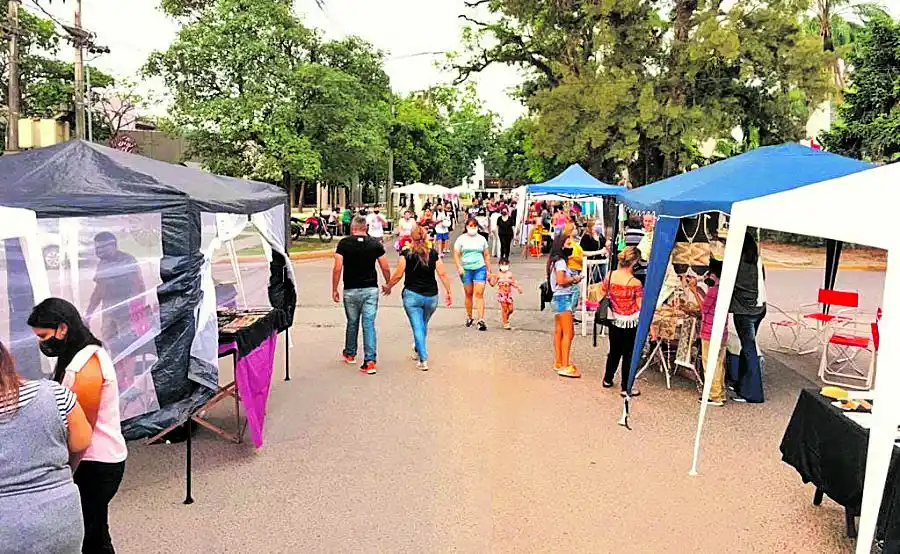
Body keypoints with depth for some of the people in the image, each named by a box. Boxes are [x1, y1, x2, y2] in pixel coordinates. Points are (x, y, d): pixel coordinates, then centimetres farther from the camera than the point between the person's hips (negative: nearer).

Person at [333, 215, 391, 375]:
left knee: (352, 323, 17)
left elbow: (337, 268, -10)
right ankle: (370, 361, -8)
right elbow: (386, 268, 0)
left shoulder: (344, 243, -4)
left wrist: (334, 290, -1)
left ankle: (350, 354, 36)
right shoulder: (375, 243, 0)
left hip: (351, 290, 0)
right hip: (371, 289, 0)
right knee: (369, 324, 0)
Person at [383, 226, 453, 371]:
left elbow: (398, 275, -5)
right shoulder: (434, 254, 1)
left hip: (412, 295, -3)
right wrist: (448, 291, 5)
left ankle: (423, 360, -4)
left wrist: (388, 287, 10)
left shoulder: (406, 254, -6)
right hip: (431, 296, 3)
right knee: (423, 325, 22)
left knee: (417, 327, 0)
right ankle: (419, 352, 40)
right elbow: (442, 274, -2)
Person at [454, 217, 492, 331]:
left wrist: (489, 270, 10)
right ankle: (469, 318, 22)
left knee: (479, 294, -9)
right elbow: (456, 254, 2)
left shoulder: (482, 239, 10)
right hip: (466, 269, 0)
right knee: (469, 294, 8)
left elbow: (486, 255, 14)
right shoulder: (461, 239, 5)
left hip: (480, 268, 0)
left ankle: (481, 320, -13)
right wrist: (459, 267, -12)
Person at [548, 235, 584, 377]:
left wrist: (572, 279, 2)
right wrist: (574, 279, -9)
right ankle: (565, 366, -9)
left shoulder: (556, 261, 15)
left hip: (559, 299, 10)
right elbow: (561, 280, -23)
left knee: (559, 332, 13)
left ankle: (558, 363, 20)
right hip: (563, 298, -10)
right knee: (568, 333, -9)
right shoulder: (561, 261, -14)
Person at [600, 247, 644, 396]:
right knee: (628, 354, 8)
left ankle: (608, 379, 37)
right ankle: (626, 388, 16)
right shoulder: (635, 283, -22)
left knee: (614, 351, 22)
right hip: (630, 323, -4)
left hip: (614, 320, 5)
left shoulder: (609, 276, -10)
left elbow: (602, 294, 3)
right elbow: (641, 307, -17)